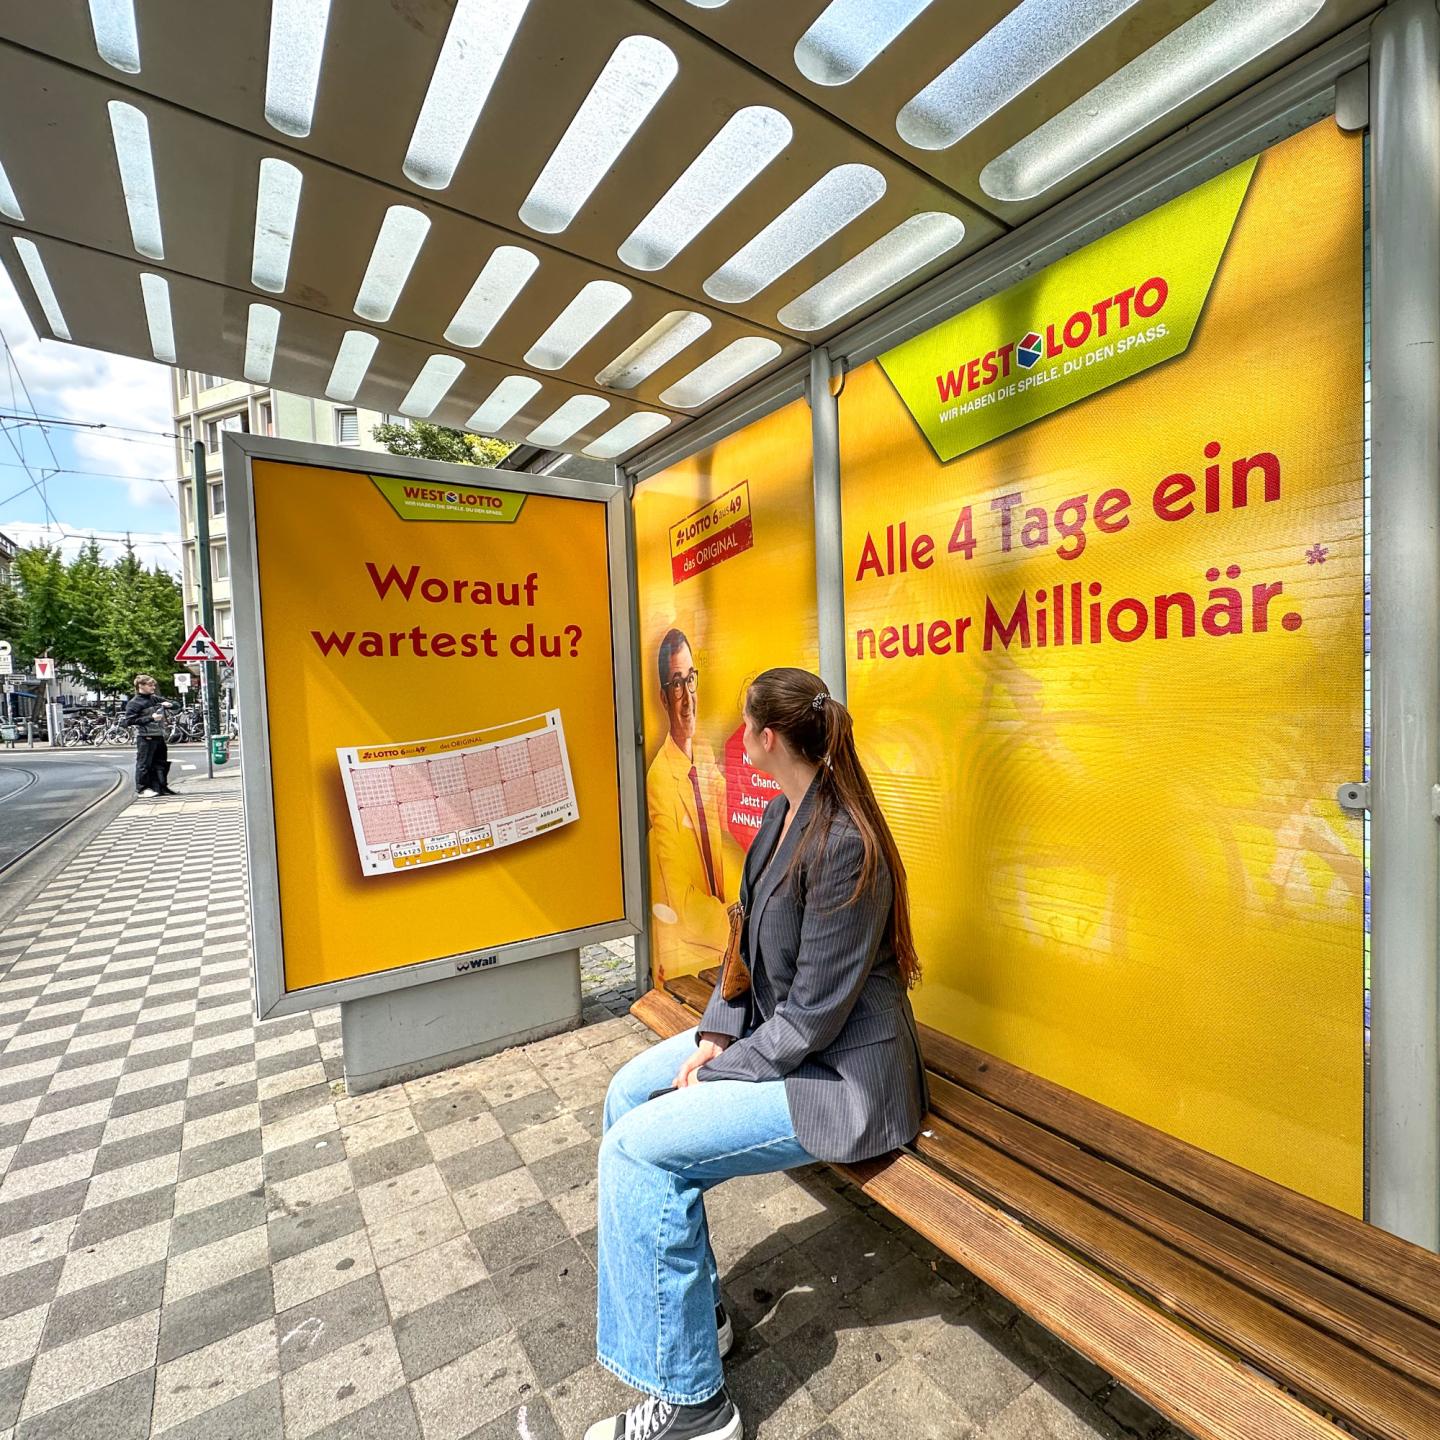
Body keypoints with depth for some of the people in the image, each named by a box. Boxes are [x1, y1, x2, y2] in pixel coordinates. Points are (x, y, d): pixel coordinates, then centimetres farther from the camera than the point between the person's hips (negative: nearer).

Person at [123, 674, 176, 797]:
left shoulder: (155, 698, 15)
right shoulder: (134, 703, -5)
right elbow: (129, 720, -13)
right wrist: (150, 718, -17)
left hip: (159, 736, 7)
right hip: (145, 737, -7)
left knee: (161, 763, 11)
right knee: (144, 764, -1)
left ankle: (161, 786, 19)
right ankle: (142, 788, 7)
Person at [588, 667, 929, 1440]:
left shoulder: (842, 846, -28)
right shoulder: (780, 815, 1)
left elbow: (814, 1013, -24)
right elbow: (751, 941, 8)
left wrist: (716, 1072, -14)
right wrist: (716, 1033, -2)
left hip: (839, 1073, -9)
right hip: (774, 1025, 9)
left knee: (637, 1146, -14)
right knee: (629, 1088, 7)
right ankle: (691, 1306, 24)